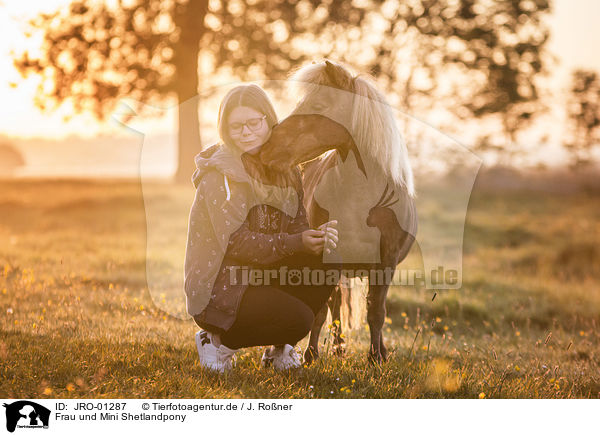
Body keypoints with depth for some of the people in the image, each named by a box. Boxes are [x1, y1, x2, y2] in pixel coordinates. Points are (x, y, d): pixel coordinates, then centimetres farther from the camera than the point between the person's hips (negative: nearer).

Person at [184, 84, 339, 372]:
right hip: (220, 290, -7)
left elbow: (297, 227, 2)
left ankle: (279, 347, 3)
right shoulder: (219, 174, -14)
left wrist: (319, 237, -22)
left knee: (326, 264, -15)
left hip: (265, 275, 7)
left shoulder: (284, 169, 7)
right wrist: (295, 243, -31)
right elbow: (236, 241, -22)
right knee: (299, 318, -25)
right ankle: (218, 341, -1)